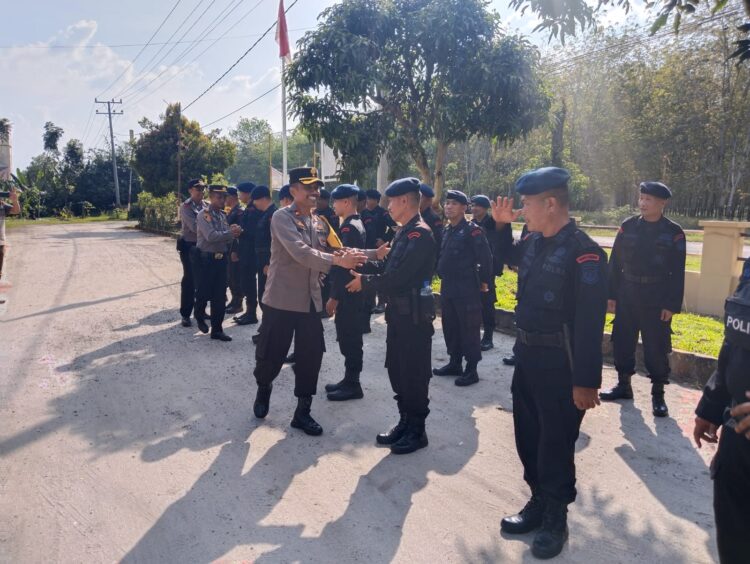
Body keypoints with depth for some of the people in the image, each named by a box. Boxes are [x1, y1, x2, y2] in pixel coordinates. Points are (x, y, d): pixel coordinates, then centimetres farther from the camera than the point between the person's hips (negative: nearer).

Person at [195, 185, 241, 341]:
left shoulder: (223, 215, 12)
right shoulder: (204, 215, -10)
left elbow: (226, 239, 9)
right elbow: (211, 236, -22)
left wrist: (232, 234, -12)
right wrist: (231, 233, -20)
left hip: (221, 259, 6)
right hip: (207, 259, -6)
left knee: (220, 296, 6)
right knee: (204, 293, 3)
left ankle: (217, 330, 13)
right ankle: (200, 317, 34)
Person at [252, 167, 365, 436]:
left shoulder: (319, 222, 11)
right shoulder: (282, 217, -11)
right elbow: (300, 252, -25)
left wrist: (347, 256, -4)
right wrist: (337, 260, -32)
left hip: (311, 300, 6)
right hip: (282, 299, -6)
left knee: (311, 355, 5)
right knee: (271, 354, 5)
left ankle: (303, 411, 20)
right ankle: (263, 388, 38)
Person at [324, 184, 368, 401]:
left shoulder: (349, 228, -18)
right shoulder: (356, 224, 14)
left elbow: (344, 264, -22)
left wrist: (334, 297, -20)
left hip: (347, 294, -10)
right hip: (351, 292, 10)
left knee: (349, 338, -2)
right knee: (349, 337, 16)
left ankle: (352, 385, 8)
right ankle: (349, 379, 25)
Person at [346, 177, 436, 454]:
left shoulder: (420, 233, -17)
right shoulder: (404, 232, 13)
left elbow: (398, 277, -24)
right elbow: (391, 270, 12)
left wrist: (364, 281, -13)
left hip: (415, 315, -9)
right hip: (398, 312, 9)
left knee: (414, 374, 2)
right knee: (397, 370, 16)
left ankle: (417, 431, 16)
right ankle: (405, 423, 29)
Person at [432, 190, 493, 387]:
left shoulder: (472, 230, -12)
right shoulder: (446, 230, 12)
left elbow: (486, 257, -14)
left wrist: (484, 281, -10)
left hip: (466, 288, -8)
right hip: (447, 287, 8)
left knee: (468, 328, -2)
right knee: (450, 326, 14)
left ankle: (471, 370, 6)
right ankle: (454, 363, 27)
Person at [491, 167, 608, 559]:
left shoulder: (584, 252, -20)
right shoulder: (534, 242, 5)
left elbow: (590, 322, -22)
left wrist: (586, 381, -22)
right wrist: (499, 225, 9)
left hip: (560, 364, -8)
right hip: (527, 354, 8)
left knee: (555, 443, 7)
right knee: (528, 436, 18)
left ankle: (555, 518, 27)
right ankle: (539, 502, 37)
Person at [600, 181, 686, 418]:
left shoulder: (674, 233, -4)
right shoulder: (628, 226, 2)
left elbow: (677, 273, -5)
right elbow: (615, 263, 4)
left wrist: (672, 305, -10)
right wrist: (611, 294, 1)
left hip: (657, 301, -3)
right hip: (627, 297, 3)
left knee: (656, 348, 2)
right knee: (622, 342, 10)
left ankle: (658, 394, 17)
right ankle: (624, 385, 27)